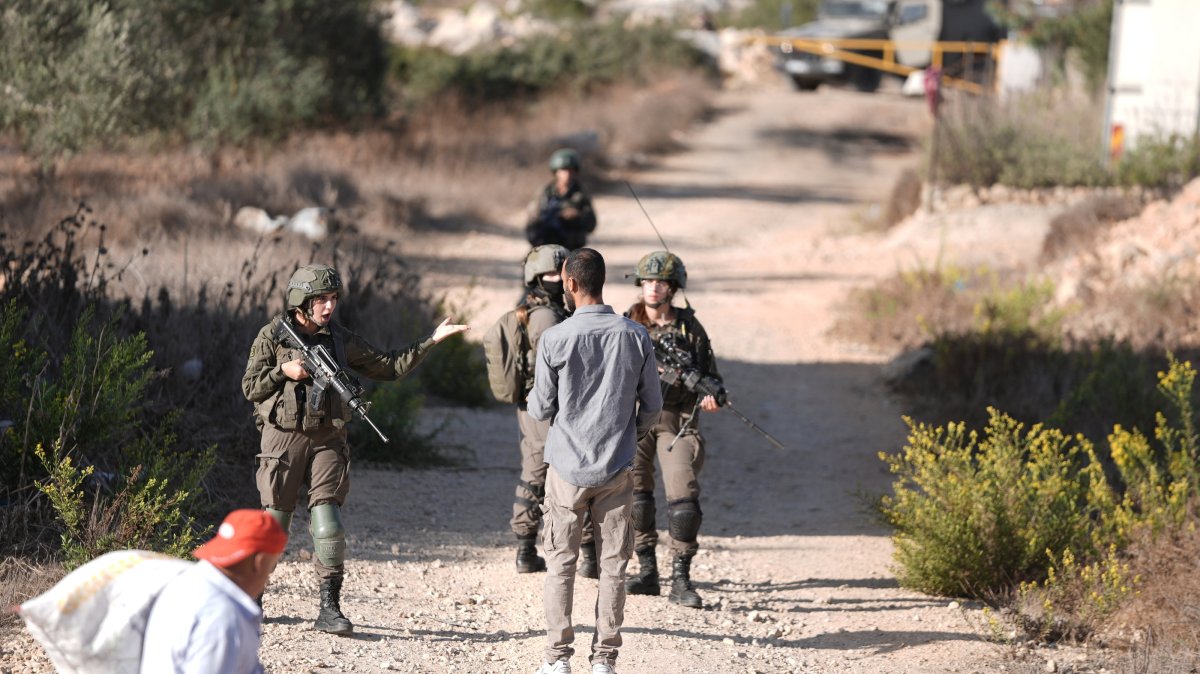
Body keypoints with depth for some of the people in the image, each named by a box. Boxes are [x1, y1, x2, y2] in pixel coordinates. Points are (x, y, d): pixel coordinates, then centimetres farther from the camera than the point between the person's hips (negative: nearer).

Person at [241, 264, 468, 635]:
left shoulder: (340, 339, 8)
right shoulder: (272, 336, -1)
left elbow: (389, 366, 10)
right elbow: (250, 387, 1)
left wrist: (430, 341, 3)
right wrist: (284, 372, -15)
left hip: (326, 441, 2)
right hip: (283, 438, -2)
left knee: (328, 525, -8)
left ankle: (329, 609, -6)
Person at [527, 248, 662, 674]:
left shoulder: (555, 339, -11)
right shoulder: (636, 337, -3)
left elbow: (541, 410, -3)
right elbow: (652, 406, 4)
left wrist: (533, 396, 19)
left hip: (567, 467, -2)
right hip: (617, 469, 2)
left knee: (560, 564, 7)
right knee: (613, 564, 7)